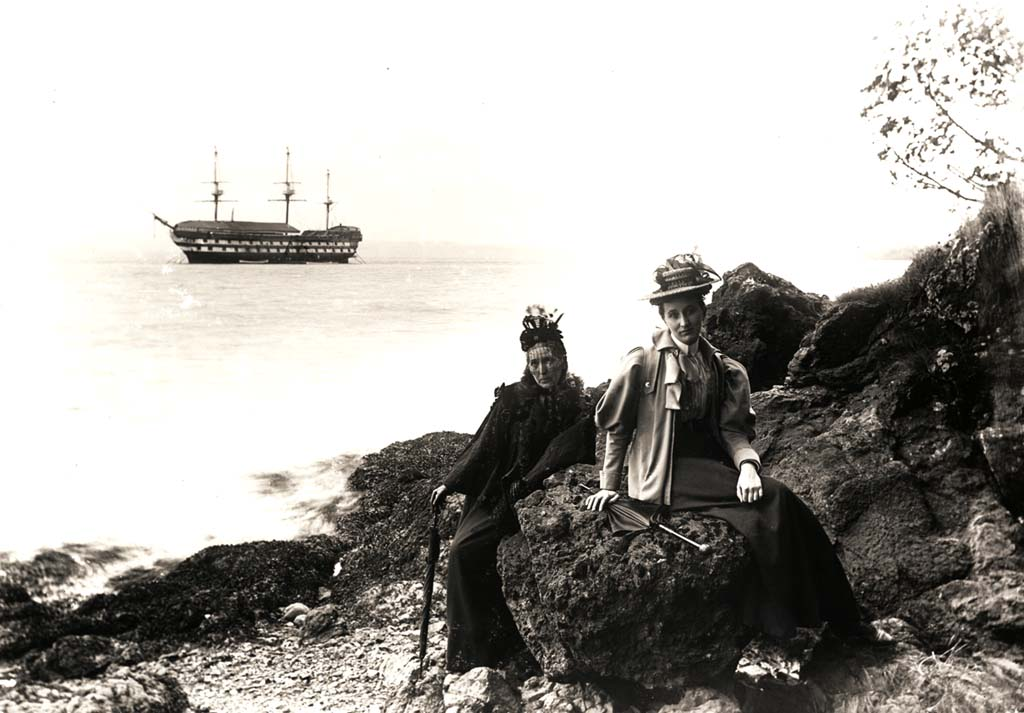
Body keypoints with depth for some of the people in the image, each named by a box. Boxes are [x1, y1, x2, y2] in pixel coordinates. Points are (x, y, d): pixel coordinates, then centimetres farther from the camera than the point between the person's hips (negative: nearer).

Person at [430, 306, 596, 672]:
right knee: (463, 549, -14)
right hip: (499, 495, 4)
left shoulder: (579, 406, -1)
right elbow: (484, 445, 7)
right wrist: (450, 483, 4)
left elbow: (577, 460, -5)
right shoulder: (512, 398, 3)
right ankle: (477, 646, -3)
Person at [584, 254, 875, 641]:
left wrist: (747, 464, -16)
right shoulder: (641, 362, -3)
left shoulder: (726, 371, 10)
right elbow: (617, 426, 4)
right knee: (771, 500, -23)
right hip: (667, 475, -4)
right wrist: (609, 486, 3)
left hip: (713, 469, 5)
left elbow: (733, 429, 5)